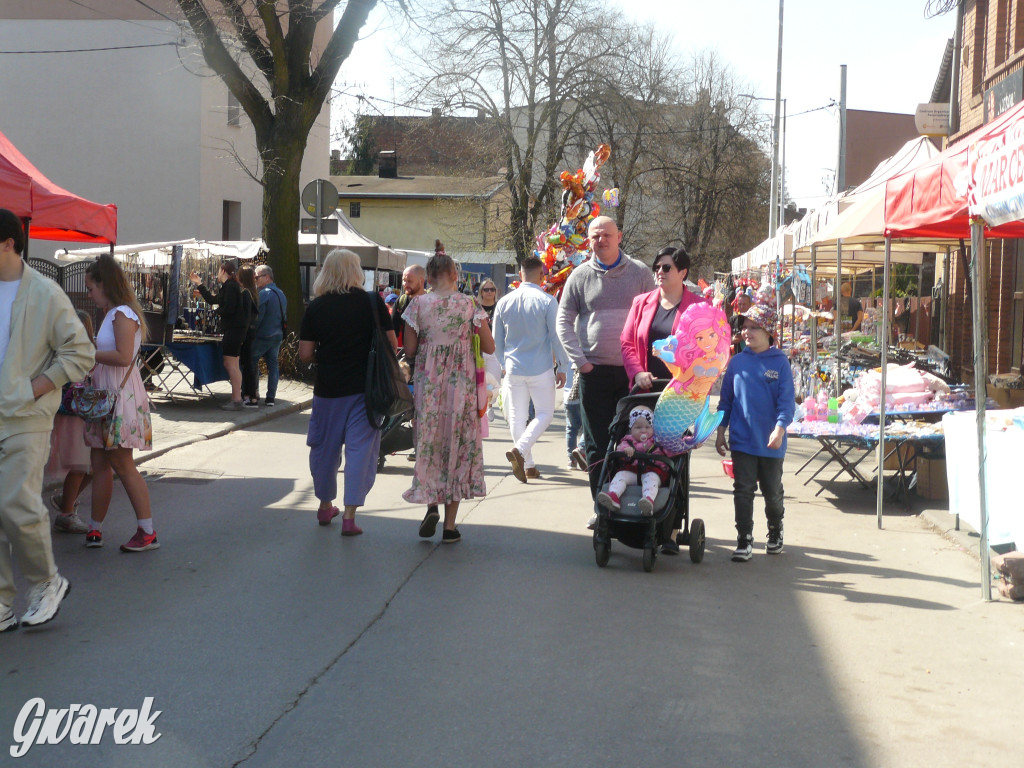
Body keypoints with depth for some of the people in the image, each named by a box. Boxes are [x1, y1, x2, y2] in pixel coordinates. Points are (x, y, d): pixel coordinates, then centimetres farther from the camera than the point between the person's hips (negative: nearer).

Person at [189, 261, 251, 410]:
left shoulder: (231, 286, -13)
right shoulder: (227, 286, 19)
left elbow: (228, 309, -21)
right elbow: (212, 299, 29)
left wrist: (218, 310, -2)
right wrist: (199, 284, 33)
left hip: (234, 329, -10)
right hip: (231, 329, 10)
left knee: (232, 364, -10)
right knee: (229, 364, 13)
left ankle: (237, 400, -11)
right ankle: (235, 398, 16)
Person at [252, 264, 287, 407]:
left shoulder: (264, 294, -15)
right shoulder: (281, 293, 12)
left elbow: (257, 317, -18)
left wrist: (250, 334, -11)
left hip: (262, 336, -8)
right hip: (278, 336, 8)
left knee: (252, 363, 6)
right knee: (273, 364, 8)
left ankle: (254, 392, 7)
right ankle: (271, 397, 6)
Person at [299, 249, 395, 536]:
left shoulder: (315, 307, -3)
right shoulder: (372, 302, -6)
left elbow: (305, 354, -3)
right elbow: (390, 343, -4)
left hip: (328, 387, 2)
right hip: (365, 386, -2)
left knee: (324, 446, 17)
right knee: (360, 447, 3)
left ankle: (325, 506, 32)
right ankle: (349, 515, -2)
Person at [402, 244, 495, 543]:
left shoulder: (418, 304, -4)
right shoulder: (469, 305, -5)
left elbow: (409, 350, -1)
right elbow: (489, 347, -2)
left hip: (427, 382, 0)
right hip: (461, 382, 0)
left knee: (429, 442, 14)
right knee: (458, 443, 6)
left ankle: (431, 504, -8)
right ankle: (450, 525, 8)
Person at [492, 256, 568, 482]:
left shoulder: (504, 302, 3)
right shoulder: (546, 301, -10)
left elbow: (497, 340, 10)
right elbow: (556, 337, -8)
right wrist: (562, 367, 2)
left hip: (514, 369, 4)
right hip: (541, 369, -4)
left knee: (517, 416, 12)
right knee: (545, 413, 7)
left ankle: (528, 466, 13)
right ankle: (520, 450, -14)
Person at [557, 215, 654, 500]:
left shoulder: (640, 273, 5)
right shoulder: (580, 276, 6)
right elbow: (564, 321, 6)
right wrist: (579, 360, -4)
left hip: (633, 371, 0)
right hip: (594, 371, 0)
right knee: (597, 444, 3)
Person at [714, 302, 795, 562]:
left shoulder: (780, 363, -5)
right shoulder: (738, 362, 3)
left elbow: (787, 401, -7)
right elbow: (726, 399, 9)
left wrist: (779, 429, -19)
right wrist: (720, 431, 7)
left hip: (771, 443, -1)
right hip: (741, 441, 1)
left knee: (773, 491, 13)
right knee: (743, 490, 0)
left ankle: (775, 532, 35)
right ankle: (744, 540, 7)